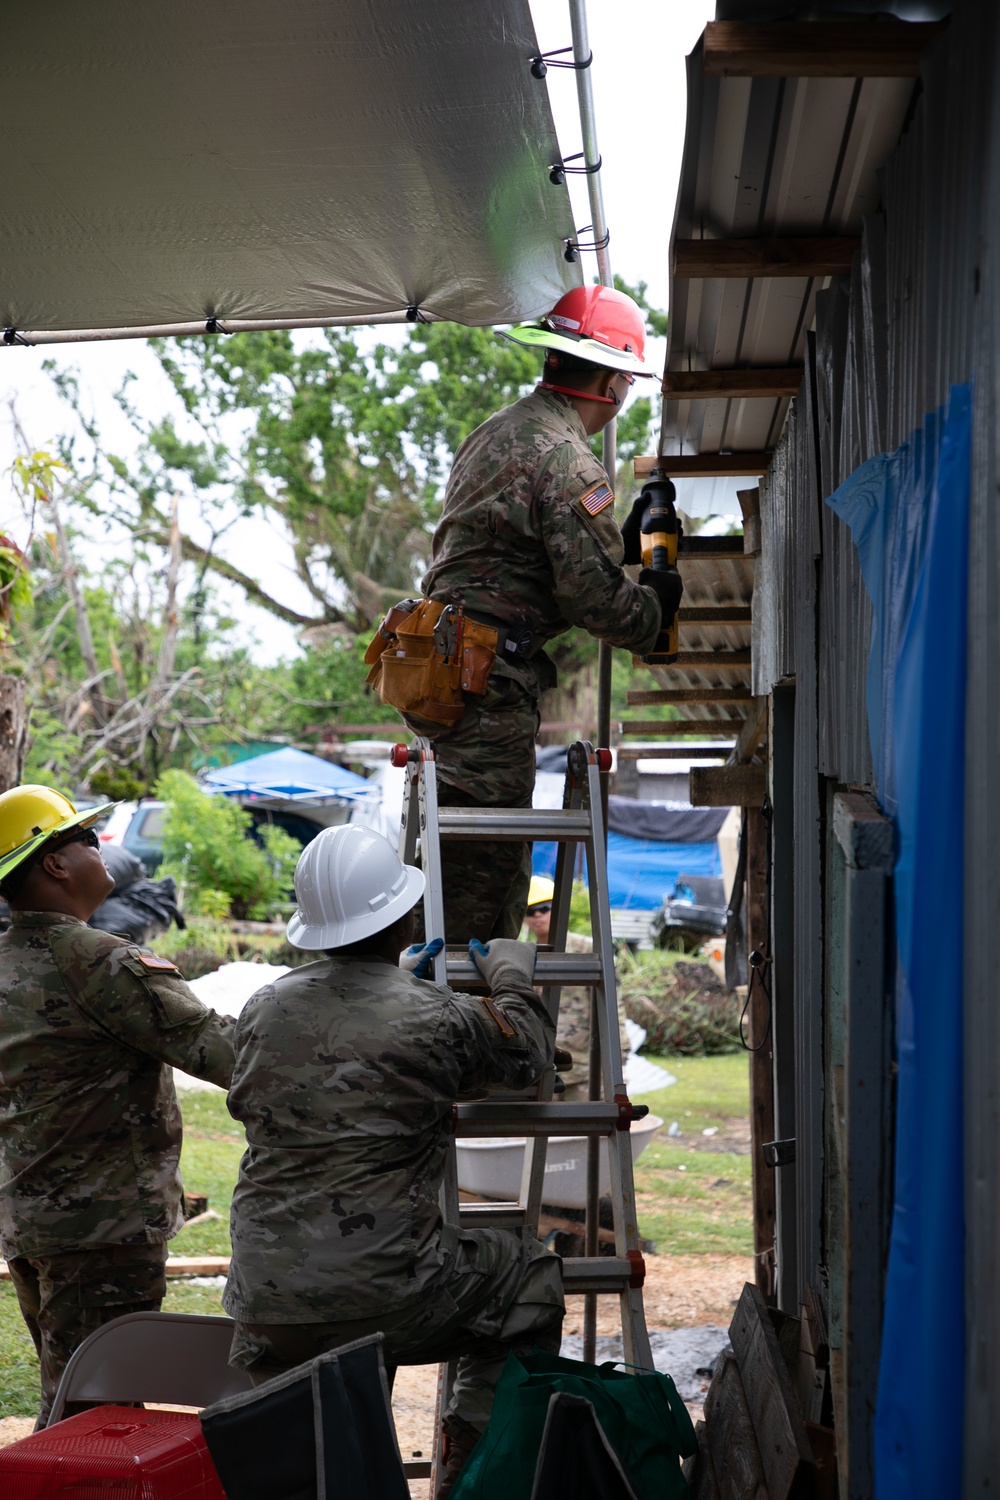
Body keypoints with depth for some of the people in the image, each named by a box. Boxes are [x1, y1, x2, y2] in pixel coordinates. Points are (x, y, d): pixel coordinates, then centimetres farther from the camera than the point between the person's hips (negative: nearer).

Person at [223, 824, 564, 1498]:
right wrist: (512, 970, 30)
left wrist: (399, 979, 38)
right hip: (387, 1301, -5)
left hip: (264, 1306, 5)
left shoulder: (264, 1009, 4)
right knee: (531, 1276, 19)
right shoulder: (434, 1017, -10)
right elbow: (527, 1052, 11)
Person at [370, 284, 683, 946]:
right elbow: (592, 597, -16)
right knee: (490, 866, -6)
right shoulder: (568, 463, -13)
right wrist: (654, 605, 4)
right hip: (488, 685, -10)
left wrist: (623, 542, 23)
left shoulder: (498, 432, 18)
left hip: (441, 668, 10)